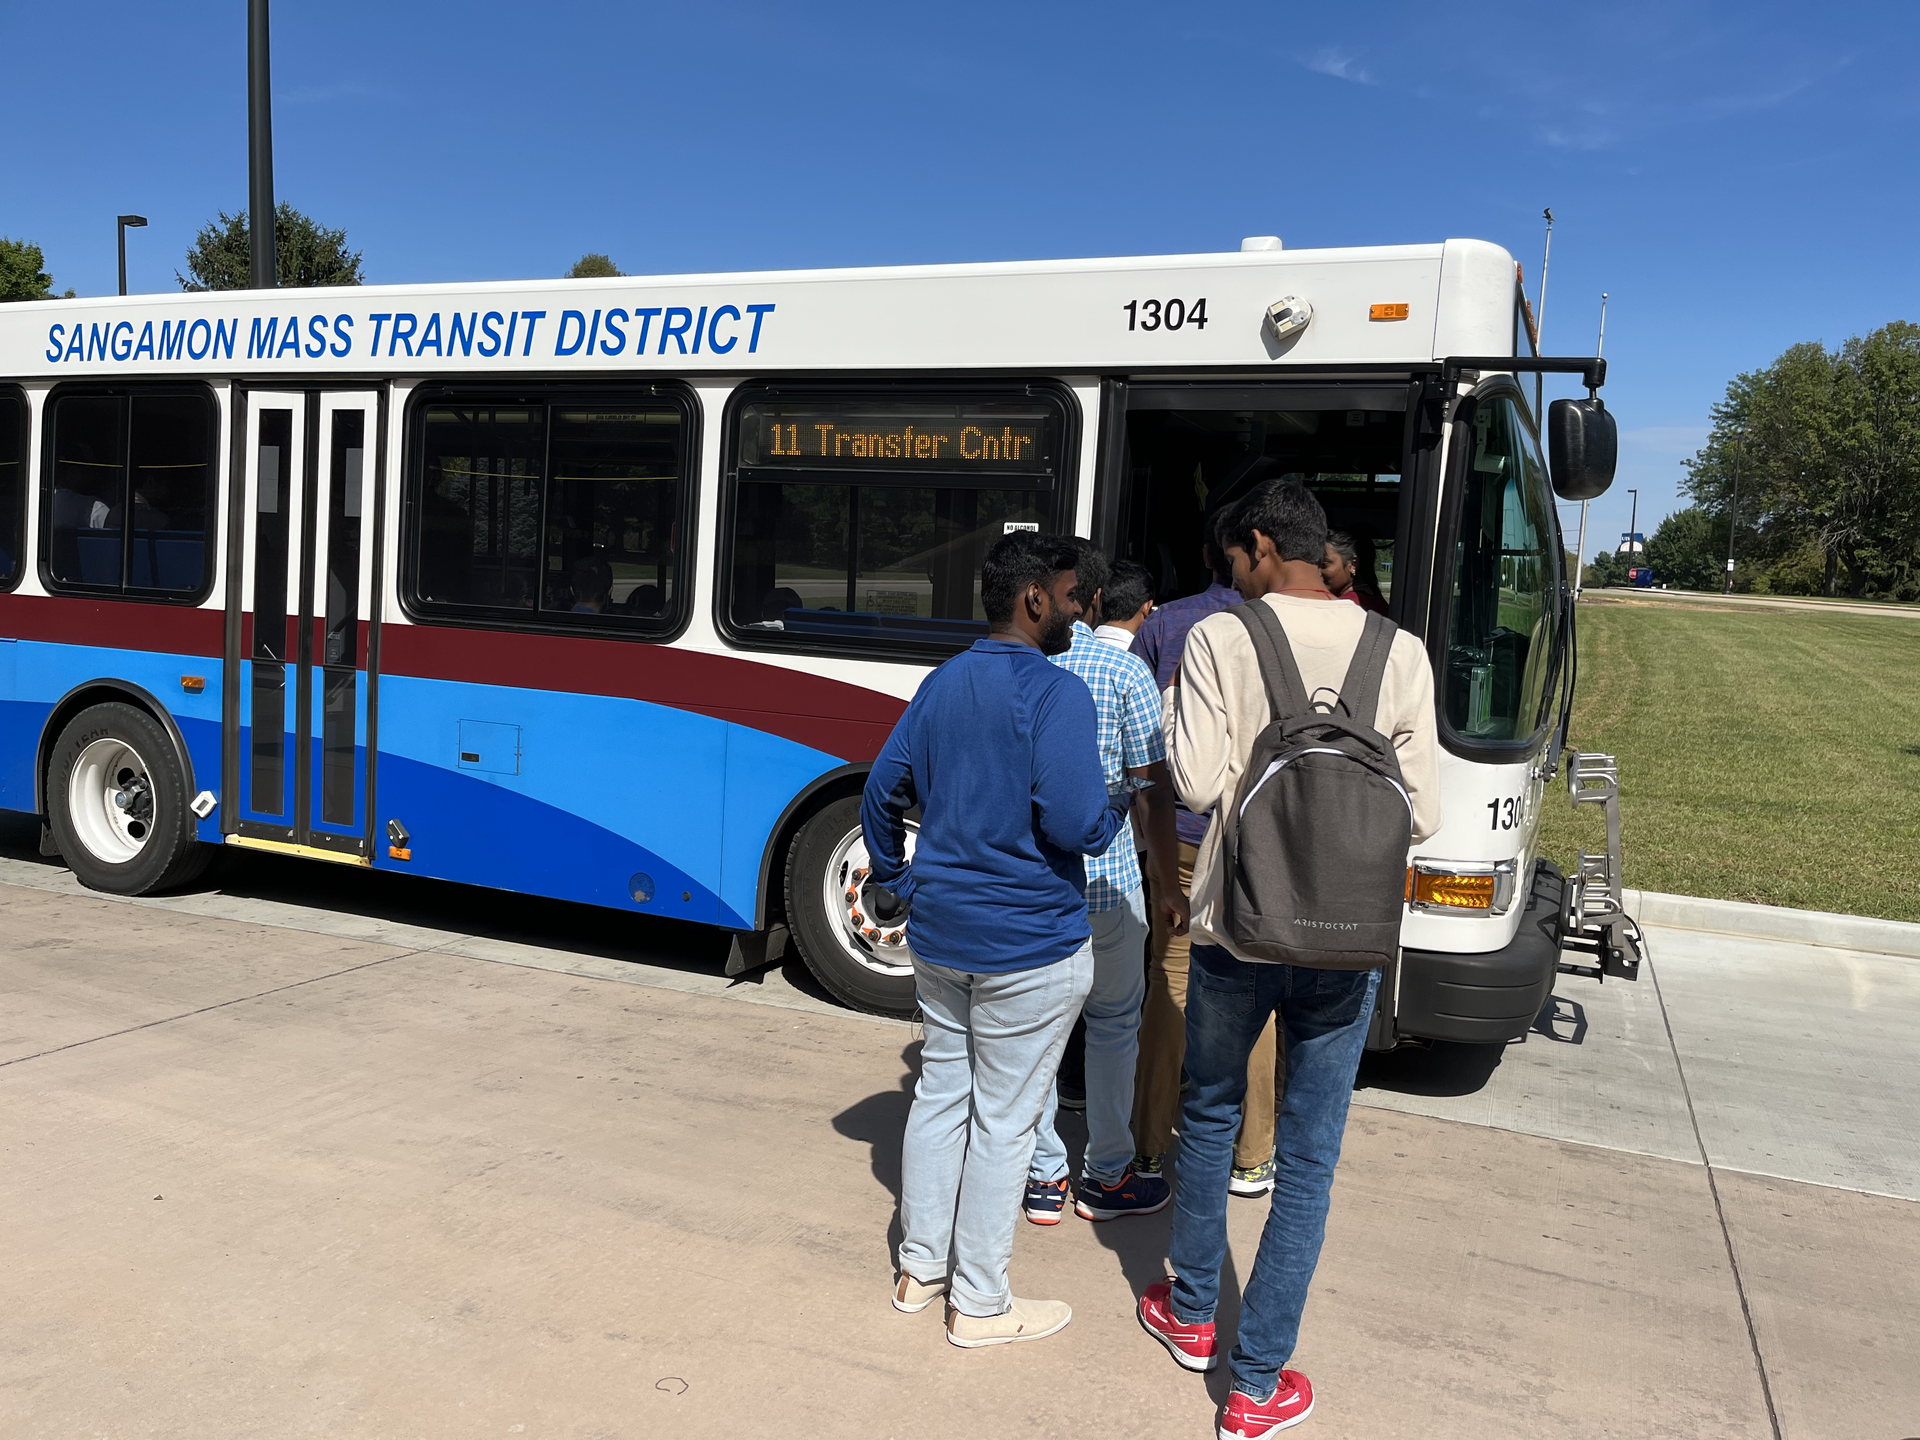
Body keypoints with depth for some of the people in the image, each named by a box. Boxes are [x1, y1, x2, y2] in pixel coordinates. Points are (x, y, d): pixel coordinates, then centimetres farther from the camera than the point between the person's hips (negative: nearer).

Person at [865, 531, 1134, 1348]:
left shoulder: (942, 684, 7)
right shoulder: (1056, 693, -17)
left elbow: (883, 790, 13)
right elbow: (1074, 825, -24)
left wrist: (891, 881, 26)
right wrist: (1120, 808, -2)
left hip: (939, 931, 8)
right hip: (1027, 943, -7)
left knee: (940, 1094, 19)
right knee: (1003, 1119, 5)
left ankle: (920, 1268, 32)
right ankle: (980, 1305, 18)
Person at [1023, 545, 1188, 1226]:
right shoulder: (1125, 671, -6)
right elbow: (1154, 792, -6)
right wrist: (1170, 887, 5)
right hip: (1103, 877, -3)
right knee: (1114, 1022, 14)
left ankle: (1044, 1180, 22)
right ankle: (1107, 1178, 24)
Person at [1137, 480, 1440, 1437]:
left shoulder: (1219, 639, -9)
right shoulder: (1398, 652, -2)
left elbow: (1198, 782, -14)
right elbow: (1422, 812, -3)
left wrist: (1175, 713, 3)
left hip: (1235, 926, -1)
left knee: (1209, 1115, 23)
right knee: (1308, 1159, 11)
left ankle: (1191, 1314, 40)